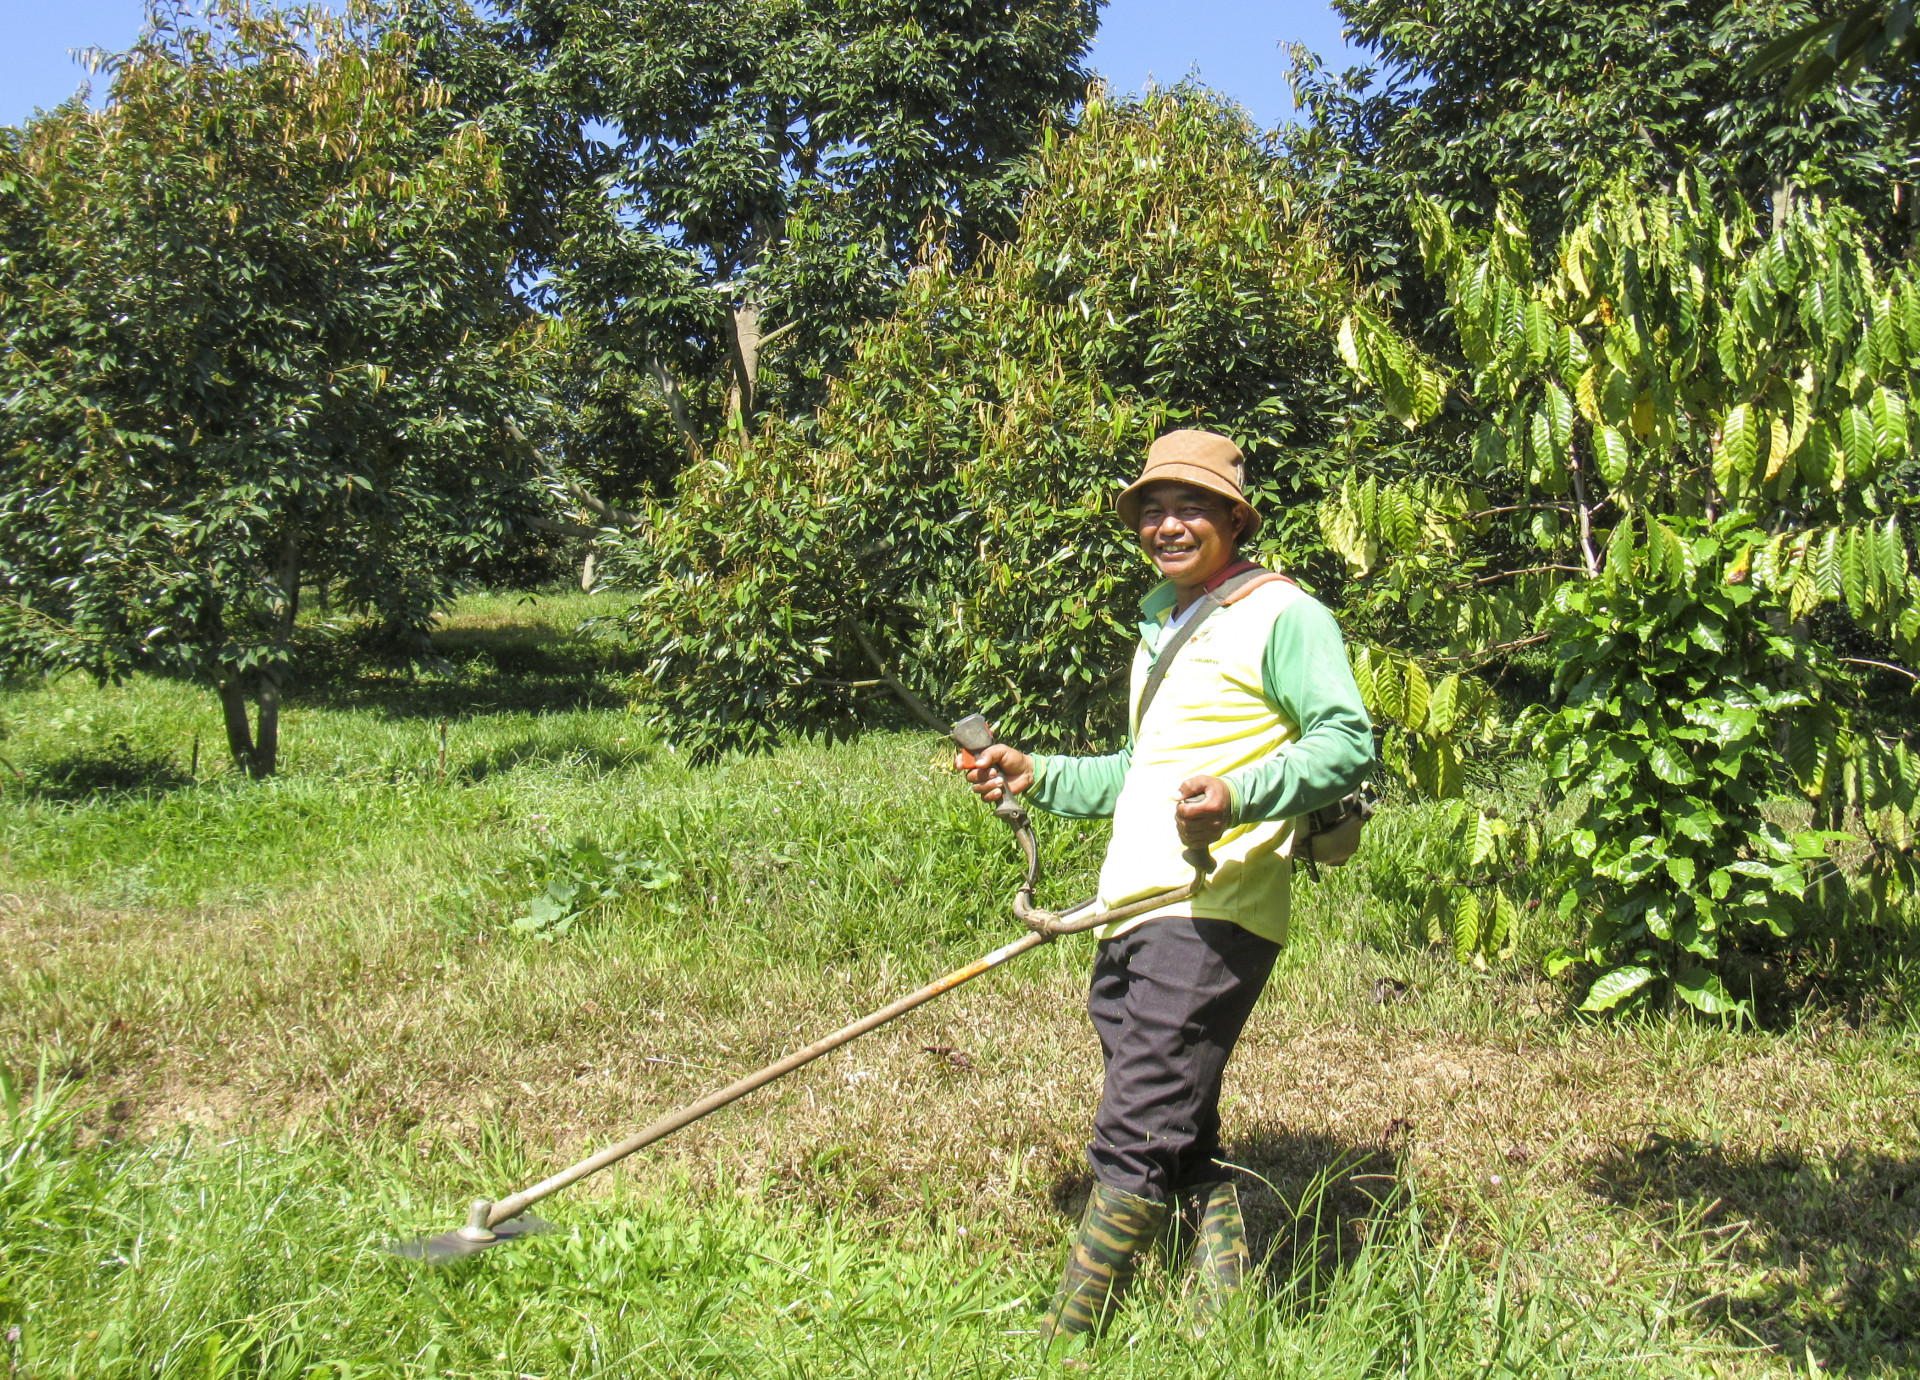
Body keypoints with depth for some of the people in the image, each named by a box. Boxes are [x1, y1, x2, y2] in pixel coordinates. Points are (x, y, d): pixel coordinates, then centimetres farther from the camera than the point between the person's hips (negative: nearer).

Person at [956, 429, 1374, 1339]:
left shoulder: (1281, 615, -2)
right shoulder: (1160, 623, 25)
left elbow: (1348, 742, -13)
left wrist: (1239, 798, -28)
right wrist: (1034, 777, 22)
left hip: (1211, 916, -9)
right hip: (1132, 919, 9)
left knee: (1134, 1144, -8)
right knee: (1183, 1147, 12)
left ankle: (1062, 1345, 0)